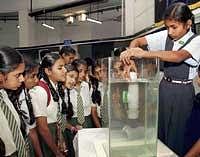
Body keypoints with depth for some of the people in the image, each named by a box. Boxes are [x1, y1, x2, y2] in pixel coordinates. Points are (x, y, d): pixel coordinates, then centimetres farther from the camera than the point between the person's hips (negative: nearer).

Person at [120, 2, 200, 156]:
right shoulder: (166, 35, -1)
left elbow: (178, 56, -33)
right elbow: (138, 41, -4)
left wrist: (145, 53, -43)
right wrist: (130, 52, -28)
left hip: (182, 91, -4)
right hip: (164, 86, 4)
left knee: (175, 133, 4)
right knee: (159, 128, 12)